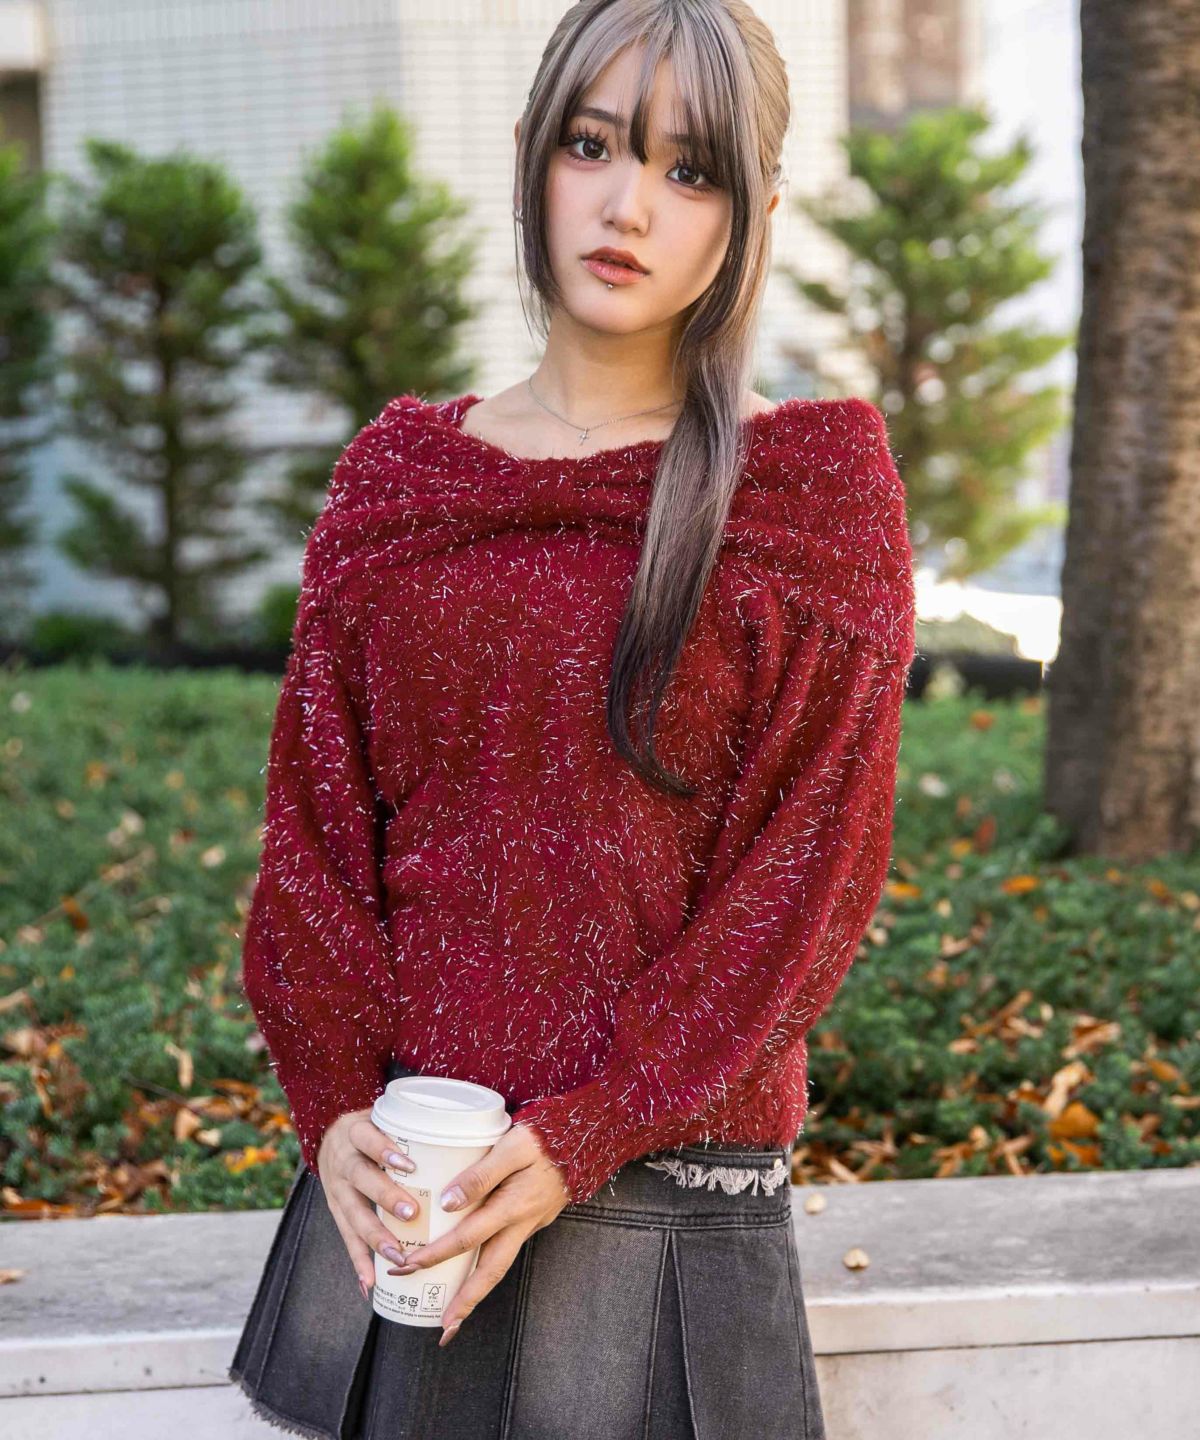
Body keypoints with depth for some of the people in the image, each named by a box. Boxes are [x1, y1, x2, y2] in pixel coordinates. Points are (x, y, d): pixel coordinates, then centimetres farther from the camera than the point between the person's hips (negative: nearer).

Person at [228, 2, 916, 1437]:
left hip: (659, 1183, -3)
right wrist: (336, 1102, -7)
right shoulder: (396, 472, 6)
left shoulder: (811, 486, -4)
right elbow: (316, 818, 6)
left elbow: (806, 874, -9)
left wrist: (580, 1133, -15)